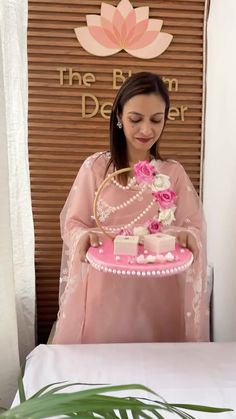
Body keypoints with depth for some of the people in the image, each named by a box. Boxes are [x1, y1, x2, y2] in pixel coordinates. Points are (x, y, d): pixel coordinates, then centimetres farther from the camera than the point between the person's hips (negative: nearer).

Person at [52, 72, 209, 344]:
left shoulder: (174, 172, 4)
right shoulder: (95, 167, -3)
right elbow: (73, 224, -1)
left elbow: (194, 226, 2)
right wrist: (84, 237, -22)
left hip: (157, 294, 2)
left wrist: (188, 236, -20)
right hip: (103, 294, -1)